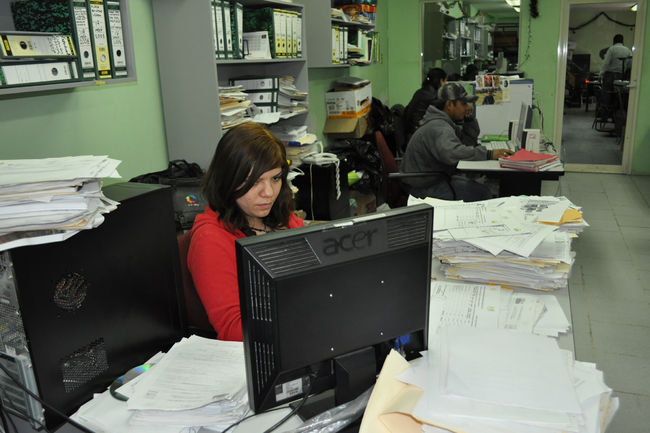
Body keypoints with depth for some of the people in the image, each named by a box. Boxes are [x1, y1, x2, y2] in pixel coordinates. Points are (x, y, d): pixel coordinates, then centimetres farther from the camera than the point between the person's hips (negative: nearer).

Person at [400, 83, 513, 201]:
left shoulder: (444, 121, 12)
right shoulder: (438, 127, -22)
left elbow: (470, 139, 22)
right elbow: (452, 153, -40)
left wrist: (470, 119, 5)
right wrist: (489, 154, -37)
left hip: (439, 177, 10)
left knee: (484, 191, -4)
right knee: (482, 195, -18)